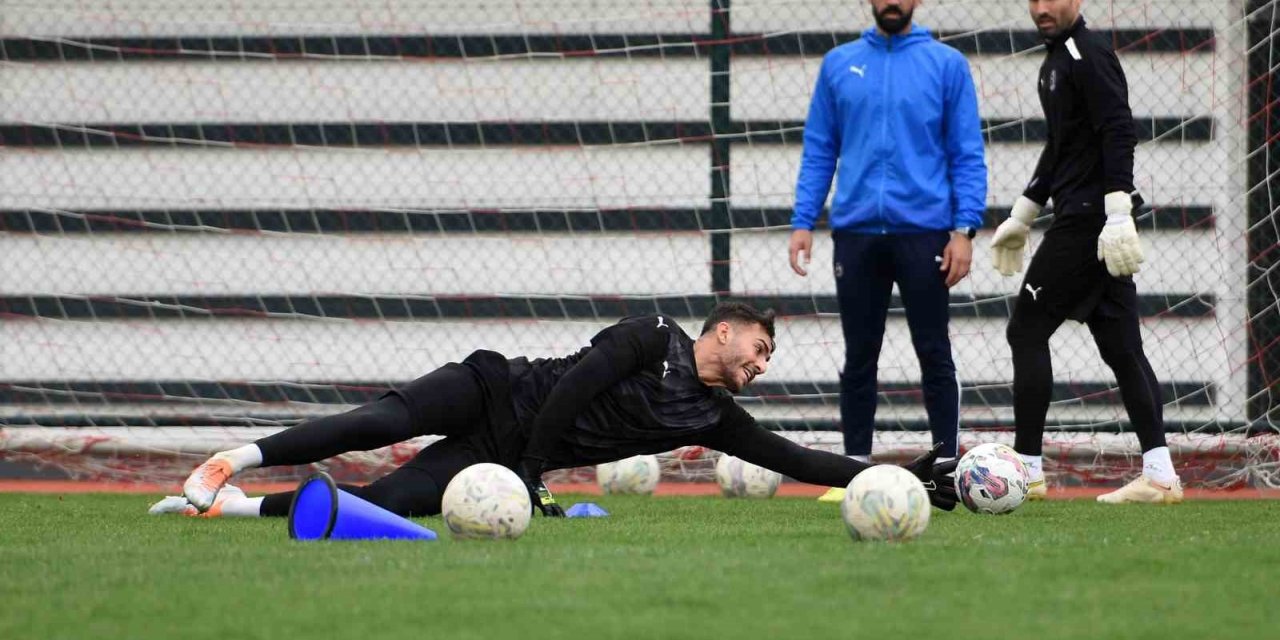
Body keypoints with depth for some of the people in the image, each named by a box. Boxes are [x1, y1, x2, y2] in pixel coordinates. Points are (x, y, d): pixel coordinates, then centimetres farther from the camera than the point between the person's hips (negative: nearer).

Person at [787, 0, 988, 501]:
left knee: (934, 356, -1)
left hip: (923, 231, -2)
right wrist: (802, 223, 3)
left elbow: (967, 155, 0)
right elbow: (819, 151, 12)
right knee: (858, 359, 6)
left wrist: (965, 229, -9)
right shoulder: (839, 65, 10)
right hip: (857, 231, 2)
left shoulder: (946, 65, 2)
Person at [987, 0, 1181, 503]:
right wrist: (1021, 216, 31)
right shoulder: (1056, 60, 20)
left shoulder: (1088, 55, -11)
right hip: (1093, 223, 10)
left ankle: (1027, 468, -1)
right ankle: (1159, 475, 1)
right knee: (1119, 345, 5)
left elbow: (1119, 133, -20)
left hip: (1088, 218, -10)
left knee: (1027, 331, -4)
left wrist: (1118, 214, -27)